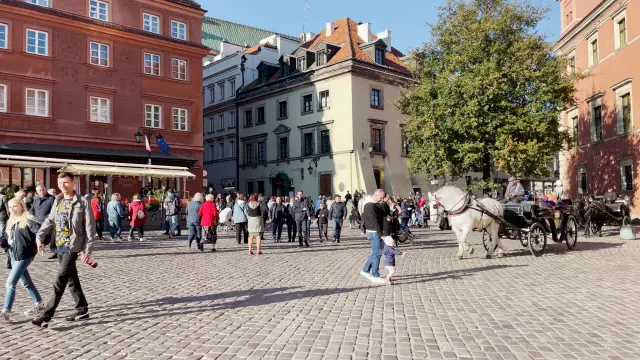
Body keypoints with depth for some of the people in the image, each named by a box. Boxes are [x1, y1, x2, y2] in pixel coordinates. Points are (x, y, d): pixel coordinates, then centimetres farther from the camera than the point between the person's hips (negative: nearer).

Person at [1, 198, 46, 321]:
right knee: (26, 282, 16)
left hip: (24, 255, -9)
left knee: (10, 282, -12)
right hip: (13, 255, 9)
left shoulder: (28, 220, -12)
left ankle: (6, 311, -6)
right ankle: (39, 304, 29)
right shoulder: (10, 222, 13)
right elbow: (8, 238, 18)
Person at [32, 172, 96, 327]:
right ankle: (82, 309, 23)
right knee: (72, 280, 13)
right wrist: (40, 236, -2)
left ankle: (47, 315, -3)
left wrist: (88, 250, -14)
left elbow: (90, 228, -10)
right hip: (60, 247, 7)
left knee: (60, 281, -9)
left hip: (73, 247, -7)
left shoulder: (82, 203, -10)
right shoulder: (58, 201, 10)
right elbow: (50, 220, 15)